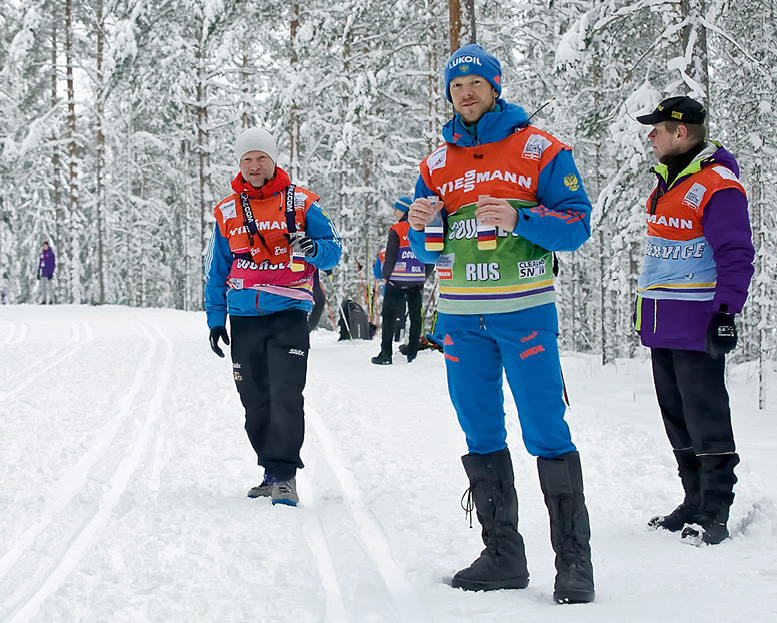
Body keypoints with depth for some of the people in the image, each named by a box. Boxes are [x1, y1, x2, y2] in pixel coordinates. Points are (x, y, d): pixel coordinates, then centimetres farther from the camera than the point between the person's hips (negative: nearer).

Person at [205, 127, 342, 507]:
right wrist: (215, 318, 10)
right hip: (243, 317, 4)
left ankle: (285, 474, -11)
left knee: (286, 394, -14)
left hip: (289, 314, -3)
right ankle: (271, 471, 17)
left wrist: (313, 249, -21)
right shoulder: (227, 212, 12)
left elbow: (333, 251, 2)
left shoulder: (301, 203, 4)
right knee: (255, 400, 7)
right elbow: (216, 271, 17)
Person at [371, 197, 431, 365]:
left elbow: (390, 257, -11)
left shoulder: (396, 230, -9)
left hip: (397, 280, -4)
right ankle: (412, 353, 10)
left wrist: (385, 276, 2)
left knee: (389, 315, 2)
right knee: (415, 316, 10)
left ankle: (386, 354, -2)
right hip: (417, 281, 4)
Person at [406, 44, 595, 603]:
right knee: (481, 435, 8)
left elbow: (577, 226, -4)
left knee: (546, 432, -7)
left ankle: (573, 559, -2)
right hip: (461, 316, 5)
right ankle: (503, 554, 16)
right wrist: (423, 227, -6)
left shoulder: (539, 149, 1)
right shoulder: (436, 165, 14)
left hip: (524, 310, -5)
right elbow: (428, 253, 16)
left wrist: (518, 219, -19)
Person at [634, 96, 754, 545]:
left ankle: (714, 515, 1)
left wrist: (726, 313, -21)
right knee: (677, 419, 13)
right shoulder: (669, 180, 16)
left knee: (706, 420, -5)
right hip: (663, 325, 9)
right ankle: (695, 503, 23)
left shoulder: (717, 186, -14)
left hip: (697, 324, -9)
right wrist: (645, 303, 25)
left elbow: (736, 256, -17)